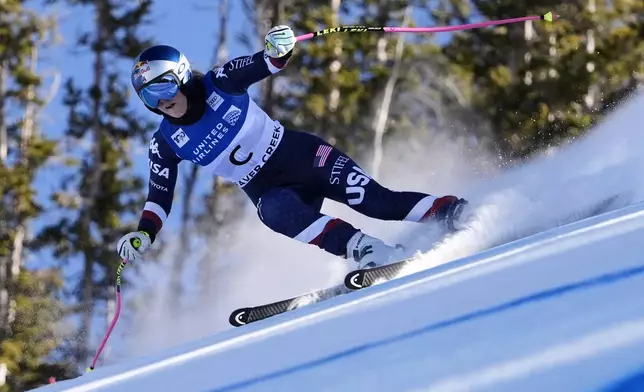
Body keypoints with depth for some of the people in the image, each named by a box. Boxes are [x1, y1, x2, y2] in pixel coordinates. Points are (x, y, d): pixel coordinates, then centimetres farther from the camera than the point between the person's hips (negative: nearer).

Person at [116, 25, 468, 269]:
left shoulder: (217, 85, -8)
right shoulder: (165, 145, -2)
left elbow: (264, 66, -15)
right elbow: (159, 197, 3)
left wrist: (278, 49, -39)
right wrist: (142, 234, -14)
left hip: (300, 155, -1)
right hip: (266, 189, 1)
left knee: (372, 200, -20)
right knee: (278, 214, -35)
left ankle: (454, 213, -17)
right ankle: (363, 249, -43)